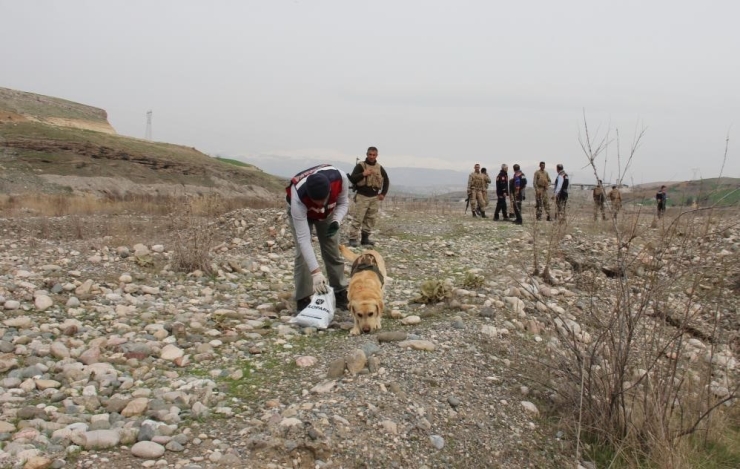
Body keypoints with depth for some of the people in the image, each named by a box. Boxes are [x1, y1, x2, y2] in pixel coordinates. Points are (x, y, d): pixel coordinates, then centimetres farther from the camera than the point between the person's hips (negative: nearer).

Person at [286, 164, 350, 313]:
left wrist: (336, 221, -35)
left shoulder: (340, 177, -39)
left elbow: (343, 202, -15)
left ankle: (341, 295, 15)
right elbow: (303, 239, -45)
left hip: (327, 213, 3)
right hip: (300, 212, -3)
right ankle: (303, 300, -5)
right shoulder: (298, 198, -47)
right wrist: (316, 272, -51)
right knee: (302, 254, -15)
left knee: (333, 252, 3)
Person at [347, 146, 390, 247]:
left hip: (375, 197, 5)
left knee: (370, 219, 8)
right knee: (357, 219, -8)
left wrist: (383, 193, 12)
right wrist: (363, 174, -25)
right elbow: (352, 179, -11)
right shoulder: (360, 166, -3)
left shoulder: (380, 168, 10)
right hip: (362, 197, -5)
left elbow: (386, 180, 22)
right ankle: (352, 239, -6)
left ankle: (365, 238, 17)